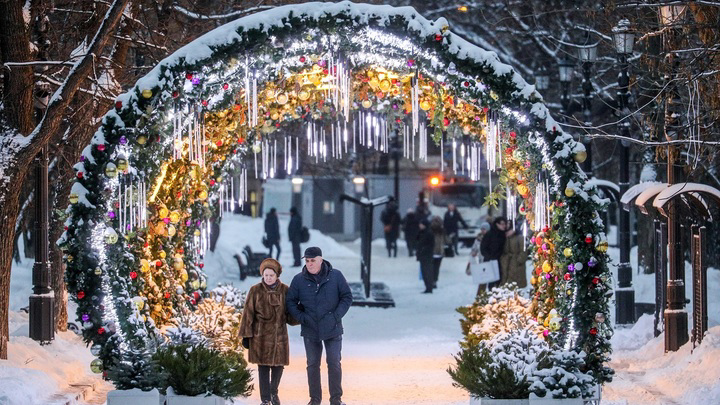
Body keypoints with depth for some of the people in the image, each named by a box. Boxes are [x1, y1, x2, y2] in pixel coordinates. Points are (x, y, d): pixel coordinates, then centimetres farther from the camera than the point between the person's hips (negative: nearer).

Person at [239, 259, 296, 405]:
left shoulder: (285, 291, 2)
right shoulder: (256, 291, -3)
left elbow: (289, 315, 6)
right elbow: (248, 313, -2)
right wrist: (246, 335, -5)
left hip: (279, 334, 2)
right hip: (261, 335, -2)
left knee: (278, 365, 5)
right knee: (263, 366, 0)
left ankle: (273, 392, 30)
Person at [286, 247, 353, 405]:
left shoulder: (335, 276, -5)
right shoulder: (299, 279, -2)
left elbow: (347, 297, 0)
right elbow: (291, 302, 4)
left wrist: (336, 316, -10)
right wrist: (302, 318, -9)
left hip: (332, 329, -1)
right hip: (310, 331, 1)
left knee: (334, 363, 0)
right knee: (312, 365, 8)